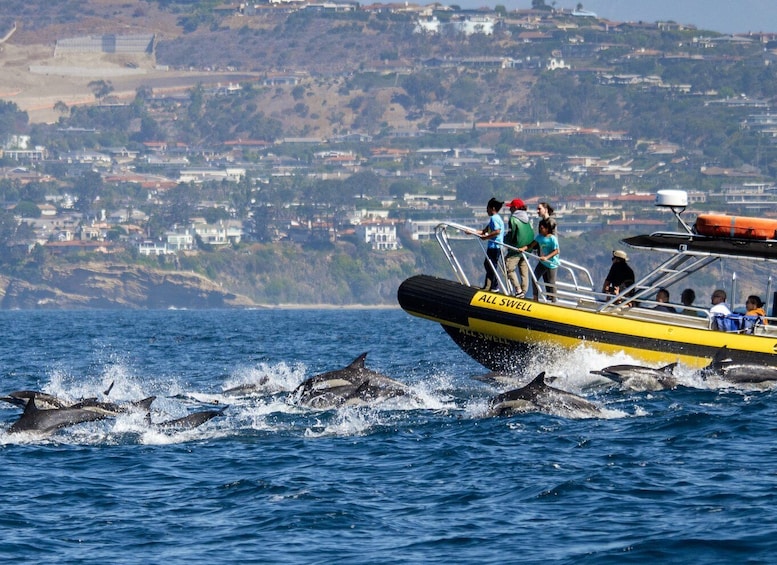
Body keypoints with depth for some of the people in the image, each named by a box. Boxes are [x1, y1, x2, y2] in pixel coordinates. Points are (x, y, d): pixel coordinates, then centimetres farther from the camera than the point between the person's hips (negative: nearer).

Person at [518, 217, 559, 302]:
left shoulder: (552, 238, -18)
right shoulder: (539, 236, 1)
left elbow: (556, 251, -18)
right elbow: (532, 245, 1)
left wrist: (546, 257, -27)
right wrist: (523, 248, -16)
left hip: (551, 263, -6)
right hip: (542, 263, 6)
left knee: (551, 283, 3)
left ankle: (553, 301, 15)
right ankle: (535, 298, 11)